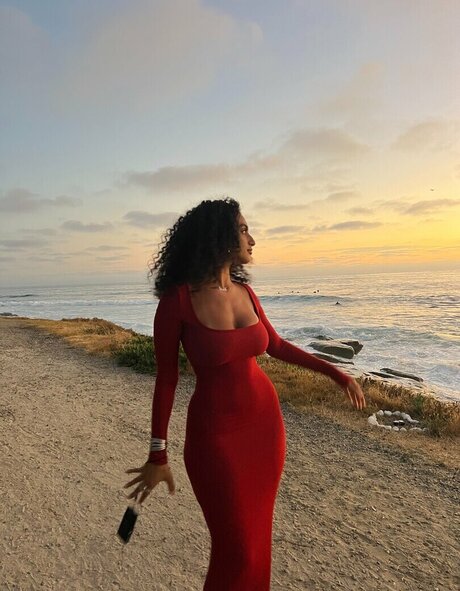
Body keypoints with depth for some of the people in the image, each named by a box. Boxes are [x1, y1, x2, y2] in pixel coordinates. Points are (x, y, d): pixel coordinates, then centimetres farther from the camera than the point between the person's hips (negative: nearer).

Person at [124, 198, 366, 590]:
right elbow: (166, 379, -11)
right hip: (214, 431, -5)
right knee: (236, 549, 8)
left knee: (256, 534, 20)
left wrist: (335, 372, 13)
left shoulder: (244, 291, -2)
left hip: (265, 420, 5)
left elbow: (276, 345, 12)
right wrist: (158, 456, -7)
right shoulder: (177, 299, -17)